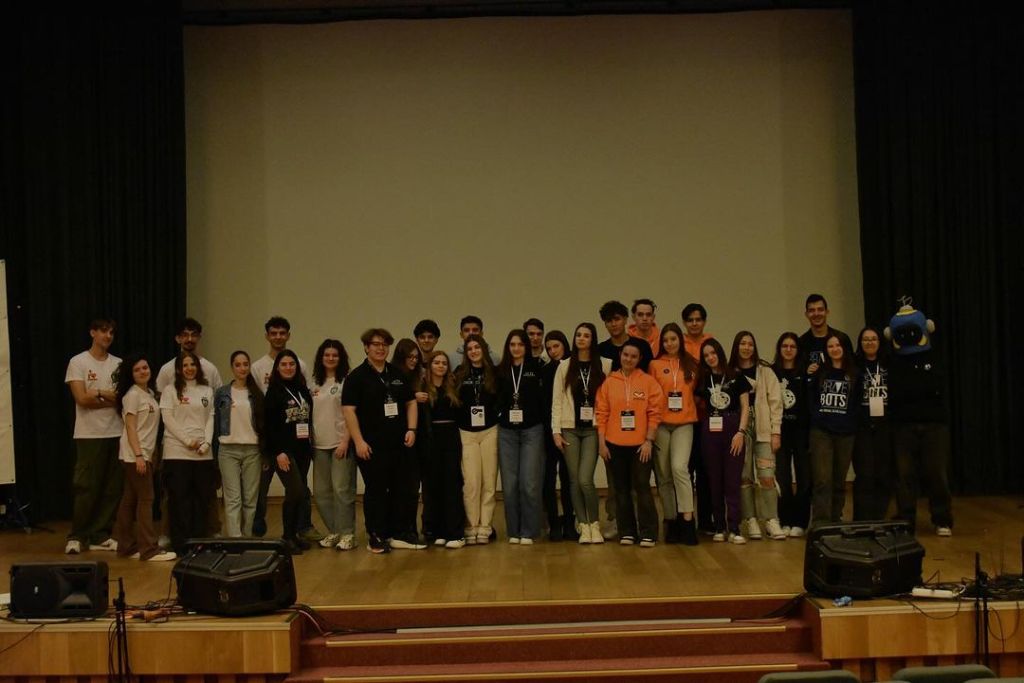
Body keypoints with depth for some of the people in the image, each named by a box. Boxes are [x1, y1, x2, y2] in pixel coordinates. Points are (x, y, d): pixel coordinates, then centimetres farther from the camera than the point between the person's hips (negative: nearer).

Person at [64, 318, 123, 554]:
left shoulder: (119, 364, 10)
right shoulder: (78, 362, -1)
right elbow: (82, 398, -11)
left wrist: (98, 394, -9)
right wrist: (110, 397, -4)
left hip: (116, 433, 4)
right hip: (89, 435, -4)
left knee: (112, 489, 5)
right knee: (86, 488, -3)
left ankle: (100, 536, 13)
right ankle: (76, 537, 7)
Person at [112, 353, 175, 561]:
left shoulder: (150, 394, 14)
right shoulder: (132, 395, -10)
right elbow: (130, 427, -15)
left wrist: (148, 454, 13)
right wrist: (138, 455, -22)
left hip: (144, 453, 8)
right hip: (134, 455, -8)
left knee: (130, 500, 11)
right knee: (145, 500, -8)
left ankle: (126, 546, 15)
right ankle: (149, 550, -8)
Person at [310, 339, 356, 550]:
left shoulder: (346, 382, -4)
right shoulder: (314, 384, 13)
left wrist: (345, 442, -14)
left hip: (341, 443, -6)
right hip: (319, 445, 6)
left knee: (341, 489, -7)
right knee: (321, 491, 8)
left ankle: (347, 534, 2)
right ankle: (332, 531, 19)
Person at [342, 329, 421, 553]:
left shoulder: (398, 374, 12)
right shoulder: (357, 377, -3)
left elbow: (411, 402, 17)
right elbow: (349, 410, -9)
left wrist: (411, 429, 3)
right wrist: (359, 441, -15)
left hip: (401, 444, 5)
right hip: (372, 446, -5)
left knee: (407, 489, 5)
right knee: (376, 492, 2)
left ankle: (401, 534, 15)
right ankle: (377, 537, 11)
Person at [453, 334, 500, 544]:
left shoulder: (494, 373, 5)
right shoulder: (460, 374, 6)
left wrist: (499, 423, -2)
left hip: (490, 432, 1)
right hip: (466, 433, 0)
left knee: (489, 481, 1)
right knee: (471, 482, -7)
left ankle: (484, 528, 7)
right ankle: (471, 528, 1)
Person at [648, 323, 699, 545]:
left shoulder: (691, 365, 7)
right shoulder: (655, 365, 4)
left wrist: (689, 406, 1)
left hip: (684, 423, -1)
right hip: (661, 424, 1)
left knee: (679, 468, -19)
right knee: (663, 475, 5)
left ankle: (687, 519, -16)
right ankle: (671, 521, 15)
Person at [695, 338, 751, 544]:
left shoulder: (737, 377, 3)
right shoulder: (703, 380, 9)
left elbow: (745, 407, 0)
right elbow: (700, 407, 14)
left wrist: (740, 432, -8)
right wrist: (704, 424, -2)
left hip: (732, 430, -2)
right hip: (709, 432, 2)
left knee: (732, 481, -4)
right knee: (714, 481, 4)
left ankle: (734, 529, -5)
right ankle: (719, 527, 10)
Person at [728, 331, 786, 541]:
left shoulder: (765, 371, 6)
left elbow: (775, 402, 1)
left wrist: (776, 432, -5)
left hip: (763, 430, -1)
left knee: (766, 476, -9)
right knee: (744, 477, 1)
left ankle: (772, 521, -3)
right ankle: (751, 521, 8)